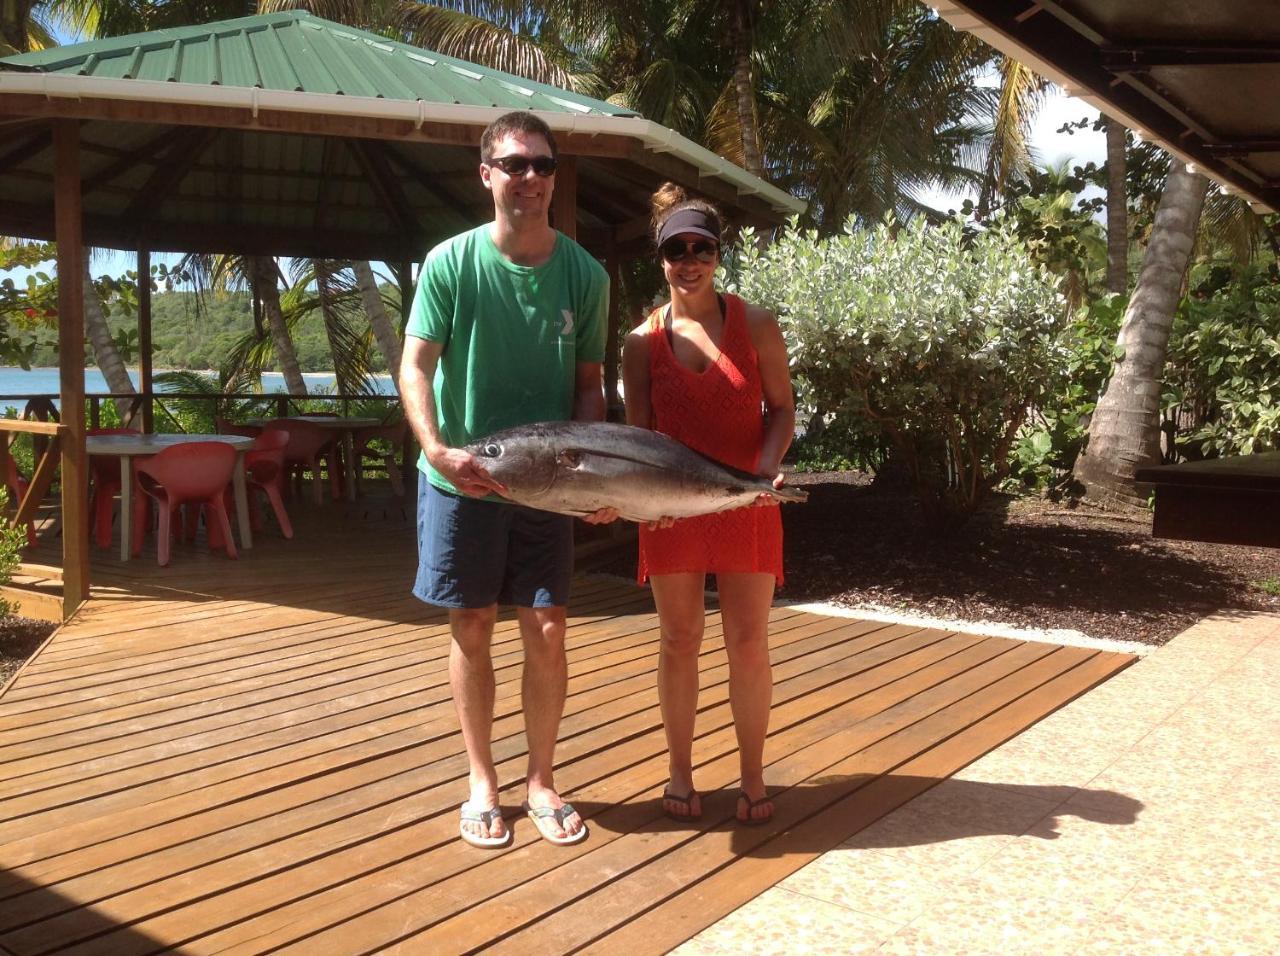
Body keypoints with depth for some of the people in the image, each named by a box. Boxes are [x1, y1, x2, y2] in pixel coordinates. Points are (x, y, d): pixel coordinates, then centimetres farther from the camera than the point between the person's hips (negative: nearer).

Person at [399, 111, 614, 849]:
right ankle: (482, 781, 25)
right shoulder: (451, 263, -6)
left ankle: (541, 780, 22)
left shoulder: (585, 275, -1)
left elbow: (590, 385, 4)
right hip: (460, 481, -1)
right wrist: (439, 450, -24)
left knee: (548, 633, 3)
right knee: (472, 630, 8)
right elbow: (415, 367, -8)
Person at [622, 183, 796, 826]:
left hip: (747, 505, 0)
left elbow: (781, 407, 3)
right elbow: (637, 429, 0)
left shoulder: (755, 325, 1)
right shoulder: (643, 340, 2)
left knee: (748, 642, 2)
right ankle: (680, 773, 22)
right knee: (679, 640, 8)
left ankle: (752, 777, 18)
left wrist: (768, 463, -15)